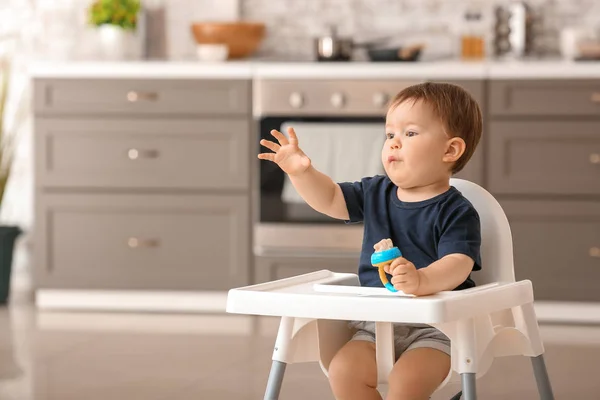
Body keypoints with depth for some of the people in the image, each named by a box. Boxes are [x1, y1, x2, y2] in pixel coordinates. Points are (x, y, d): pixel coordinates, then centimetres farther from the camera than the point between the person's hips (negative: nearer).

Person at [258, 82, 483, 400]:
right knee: (343, 370, -17)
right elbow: (329, 199, 14)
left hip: (436, 328, -6)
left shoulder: (456, 212, -12)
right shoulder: (376, 193, 8)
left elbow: (457, 265, -25)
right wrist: (301, 172, -7)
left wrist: (422, 280, -47)